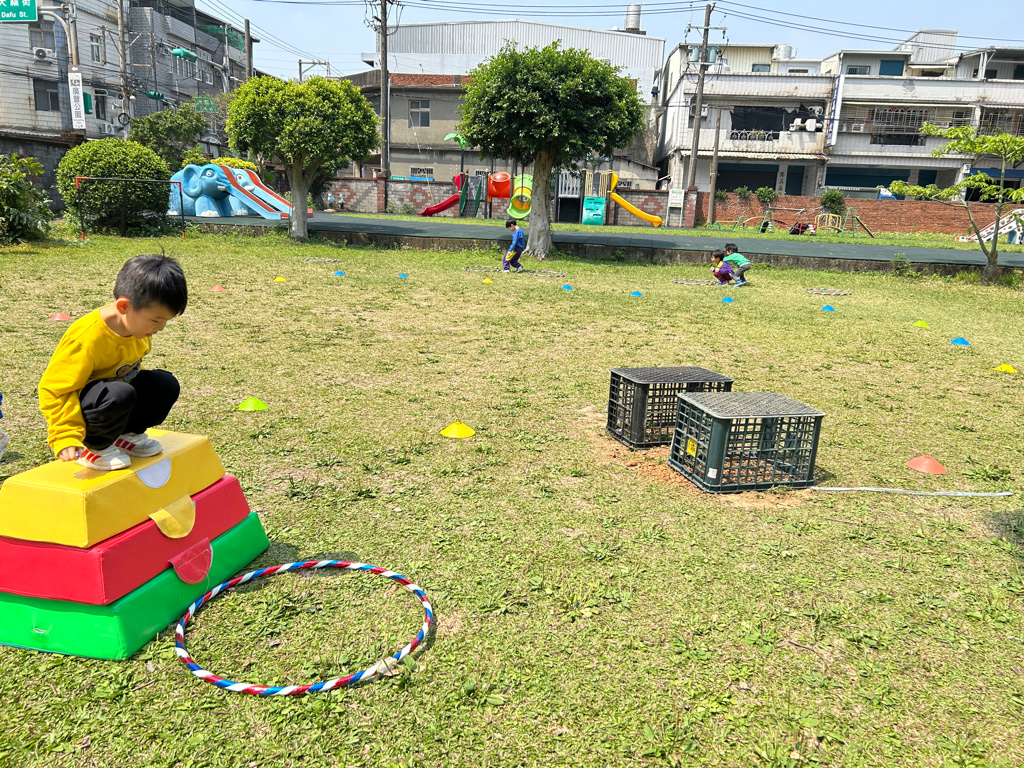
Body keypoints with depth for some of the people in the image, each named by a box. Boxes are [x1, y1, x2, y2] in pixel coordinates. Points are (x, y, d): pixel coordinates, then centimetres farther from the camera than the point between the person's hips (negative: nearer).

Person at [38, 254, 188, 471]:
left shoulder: (138, 324, -7)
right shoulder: (86, 339, -31)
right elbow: (54, 390, -27)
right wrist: (66, 436, -32)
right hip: (76, 403, -8)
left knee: (166, 384, -9)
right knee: (120, 395, -37)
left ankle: (128, 434, 8)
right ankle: (94, 447, -9)